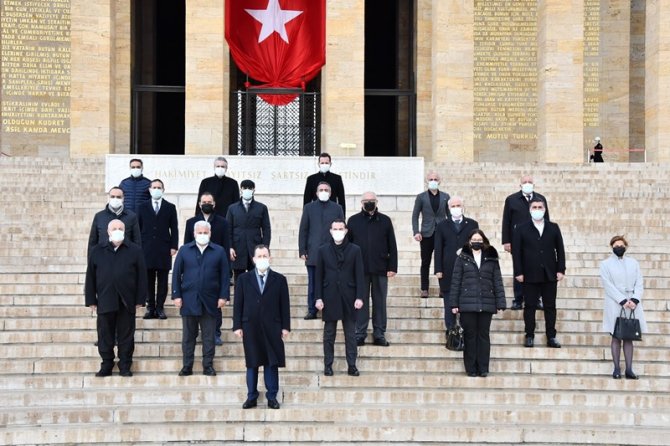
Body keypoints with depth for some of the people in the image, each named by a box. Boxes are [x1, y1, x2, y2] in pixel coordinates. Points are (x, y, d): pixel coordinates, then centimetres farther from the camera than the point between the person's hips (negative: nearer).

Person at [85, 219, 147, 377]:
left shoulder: (135, 251, 4)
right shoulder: (97, 251, 8)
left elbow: (141, 276, 2)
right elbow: (90, 277, 8)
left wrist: (140, 299, -3)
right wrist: (91, 300, 3)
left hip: (127, 302, -1)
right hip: (105, 302, 1)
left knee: (126, 336, 5)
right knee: (105, 336, 6)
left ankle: (125, 366, 13)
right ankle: (106, 366, 16)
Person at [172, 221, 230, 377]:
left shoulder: (219, 251, 6)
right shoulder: (184, 250, 7)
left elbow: (225, 275, 3)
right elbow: (176, 274, 5)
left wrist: (223, 296, -4)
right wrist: (176, 295, -2)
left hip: (210, 301, 0)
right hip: (189, 300, 0)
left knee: (209, 336, 4)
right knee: (188, 336, 6)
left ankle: (208, 366, 11)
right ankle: (187, 366, 12)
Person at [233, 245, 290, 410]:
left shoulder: (279, 279, 5)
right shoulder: (244, 279, 6)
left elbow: (284, 304, 3)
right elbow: (238, 304, 4)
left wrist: (285, 327, -1)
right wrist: (237, 326, -2)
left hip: (272, 328, 0)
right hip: (250, 327, 1)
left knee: (272, 363, 1)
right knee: (252, 363, 6)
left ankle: (272, 396, 9)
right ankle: (251, 397, 13)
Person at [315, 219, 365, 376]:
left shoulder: (355, 250, 2)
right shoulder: (323, 250, 4)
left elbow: (359, 275, 1)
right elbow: (318, 276, 4)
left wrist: (360, 297, -7)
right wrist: (318, 297, -2)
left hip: (349, 298, 0)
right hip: (330, 298, 1)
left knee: (350, 334, 3)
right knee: (329, 334, 6)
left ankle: (352, 366, 8)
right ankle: (328, 366, 13)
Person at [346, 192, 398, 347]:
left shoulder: (385, 221, 5)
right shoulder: (353, 221, 5)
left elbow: (392, 246, 5)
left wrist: (392, 267, -2)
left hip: (380, 269, 0)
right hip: (360, 269, 0)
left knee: (380, 303, 5)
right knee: (360, 303, 3)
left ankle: (379, 335, 11)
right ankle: (360, 334, 9)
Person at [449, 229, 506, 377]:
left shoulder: (491, 259, 9)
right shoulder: (462, 258, 5)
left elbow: (497, 282, 7)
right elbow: (455, 281, 3)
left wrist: (500, 303, 0)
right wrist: (454, 303, -3)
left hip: (486, 304, 1)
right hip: (467, 303, -1)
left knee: (484, 335, 3)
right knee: (470, 335, 2)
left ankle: (483, 368, 7)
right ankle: (471, 368, 8)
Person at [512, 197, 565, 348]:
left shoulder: (553, 228, 9)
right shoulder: (522, 229, 3)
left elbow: (560, 249, 9)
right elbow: (516, 252, 0)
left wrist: (561, 269, 0)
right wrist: (518, 272, -7)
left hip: (549, 274, 2)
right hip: (530, 275, -2)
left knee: (550, 306, 4)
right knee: (530, 306, 2)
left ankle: (551, 337, 9)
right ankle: (529, 336, 9)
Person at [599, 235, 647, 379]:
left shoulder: (633, 263, 12)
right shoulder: (606, 264, 3)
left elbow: (639, 284, 6)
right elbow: (608, 286, -6)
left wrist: (635, 300, -10)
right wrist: (623, 301, -15)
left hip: (632, 305, 3)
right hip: (615, 305, -3)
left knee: (629, 337, 2)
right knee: (616, 337, -2)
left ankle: (629, 369, 1)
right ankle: (616, 369, 1)